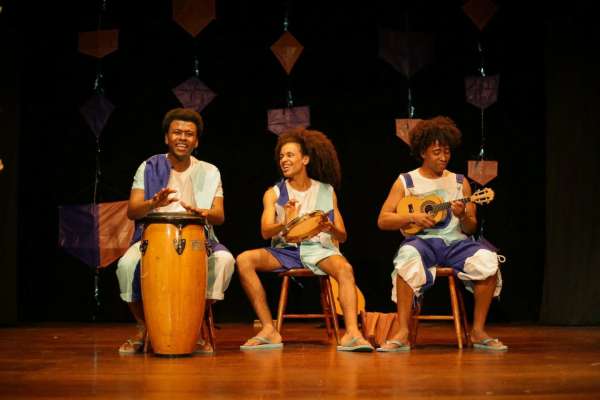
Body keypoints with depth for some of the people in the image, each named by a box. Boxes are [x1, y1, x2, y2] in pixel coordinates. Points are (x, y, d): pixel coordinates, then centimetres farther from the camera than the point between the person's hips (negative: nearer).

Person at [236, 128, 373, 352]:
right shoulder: (274, 193, 8)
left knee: (345, 267, -34)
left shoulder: (326, 191, 9)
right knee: (244, 260, -25)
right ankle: (269, 330, -22)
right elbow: (265, 232, -5)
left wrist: (330, 229, -18)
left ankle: (352, 333, -42)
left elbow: (342, 236, 6)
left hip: (319, 248, -1)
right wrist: (285, 224, -27)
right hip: (285, 249, 1)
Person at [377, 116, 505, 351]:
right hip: (421, 241, -2)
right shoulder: (406, 182, 9)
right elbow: (383, 221, 4)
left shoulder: (460, 182, 14)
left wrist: (463, 217, -11)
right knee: (408, 258, -39)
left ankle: (478, 331, -13)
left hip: (455, 241, 3)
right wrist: (412, 217, -12)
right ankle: (402, 334, -31)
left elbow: (471, 228, 12)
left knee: (488, 261, -28)